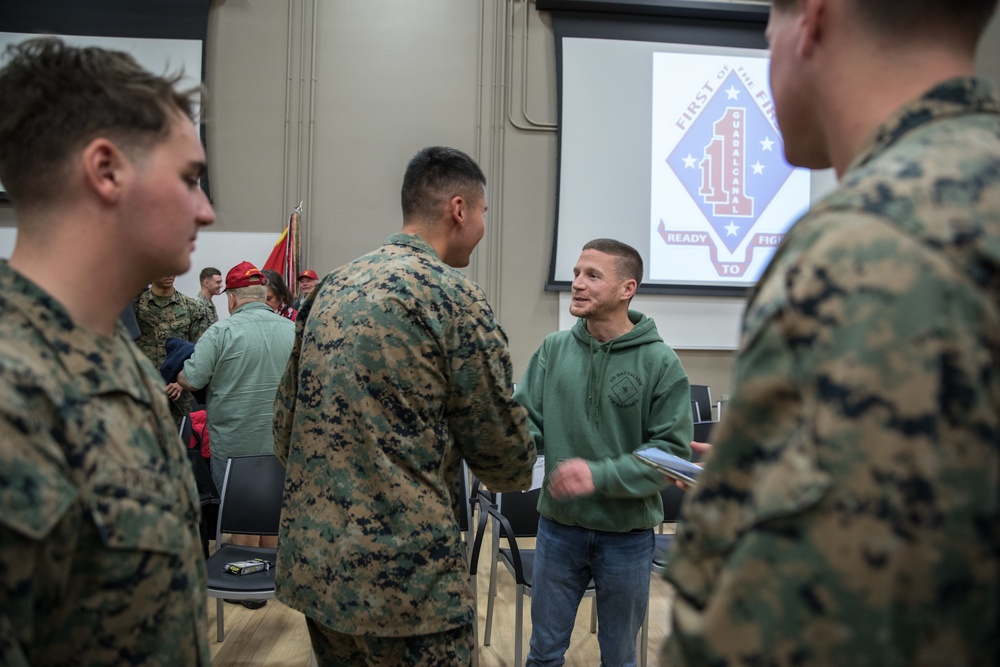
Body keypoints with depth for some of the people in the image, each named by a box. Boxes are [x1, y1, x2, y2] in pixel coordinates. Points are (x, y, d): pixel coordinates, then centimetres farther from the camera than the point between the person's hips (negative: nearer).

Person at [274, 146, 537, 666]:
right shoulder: (453, 296, -14)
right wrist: (518, 472, 16)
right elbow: (502, 443, -7)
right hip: (404, 578, -7)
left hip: (311, 563, 7)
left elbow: (284, 424, 12)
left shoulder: (334, 287, 7)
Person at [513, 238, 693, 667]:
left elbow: (672, 451, -13)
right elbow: (525, 421, -4)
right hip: (558, 526, 2)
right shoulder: (553, 350, -4)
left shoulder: (660, 362, -12)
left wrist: (601, 476, -24)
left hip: (628, 533, -2)